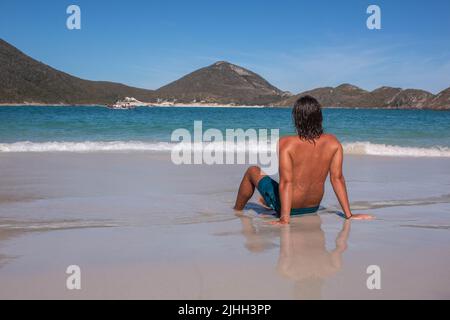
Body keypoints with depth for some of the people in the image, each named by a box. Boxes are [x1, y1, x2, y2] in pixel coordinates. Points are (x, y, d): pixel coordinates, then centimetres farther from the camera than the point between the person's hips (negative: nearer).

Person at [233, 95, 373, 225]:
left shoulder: (286, 143, -24)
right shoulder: (333, 143, -12)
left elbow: (286, 182, -28)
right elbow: (337, 178, -11)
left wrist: (284, 218, -28)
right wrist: (349, 215, -6)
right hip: (313, 207, 5)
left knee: (252, 171, 21)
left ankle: (236, 211, 45)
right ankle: (268, 202, 62)